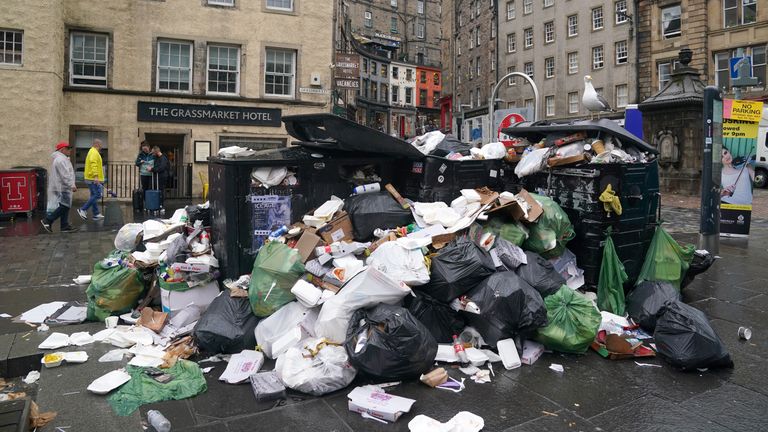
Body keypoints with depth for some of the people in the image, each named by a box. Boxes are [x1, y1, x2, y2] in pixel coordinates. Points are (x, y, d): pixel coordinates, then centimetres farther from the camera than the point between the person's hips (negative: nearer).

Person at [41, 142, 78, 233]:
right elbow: (65, 175, -22)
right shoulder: (61, 159, -15)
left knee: (65, 206, 10)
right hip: (62, 188, -11)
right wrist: (71, 185, -22)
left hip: (63, 187, 11)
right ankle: (47, 220, -5)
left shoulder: (62, 158, 20)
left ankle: (65, 226, 12)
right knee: (64, 206, -11)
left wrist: (70, 185, 23)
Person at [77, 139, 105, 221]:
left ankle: (96, 214, 13)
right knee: (97, 195, -11)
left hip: (90, 179, 11)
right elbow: (93, 164, -25)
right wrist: (95, 176, -32)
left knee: (94, 196, 11)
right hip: (94, 179, -11)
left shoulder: (92, 152, 21)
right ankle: (83, 210, -10)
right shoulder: (94, 153, -12)